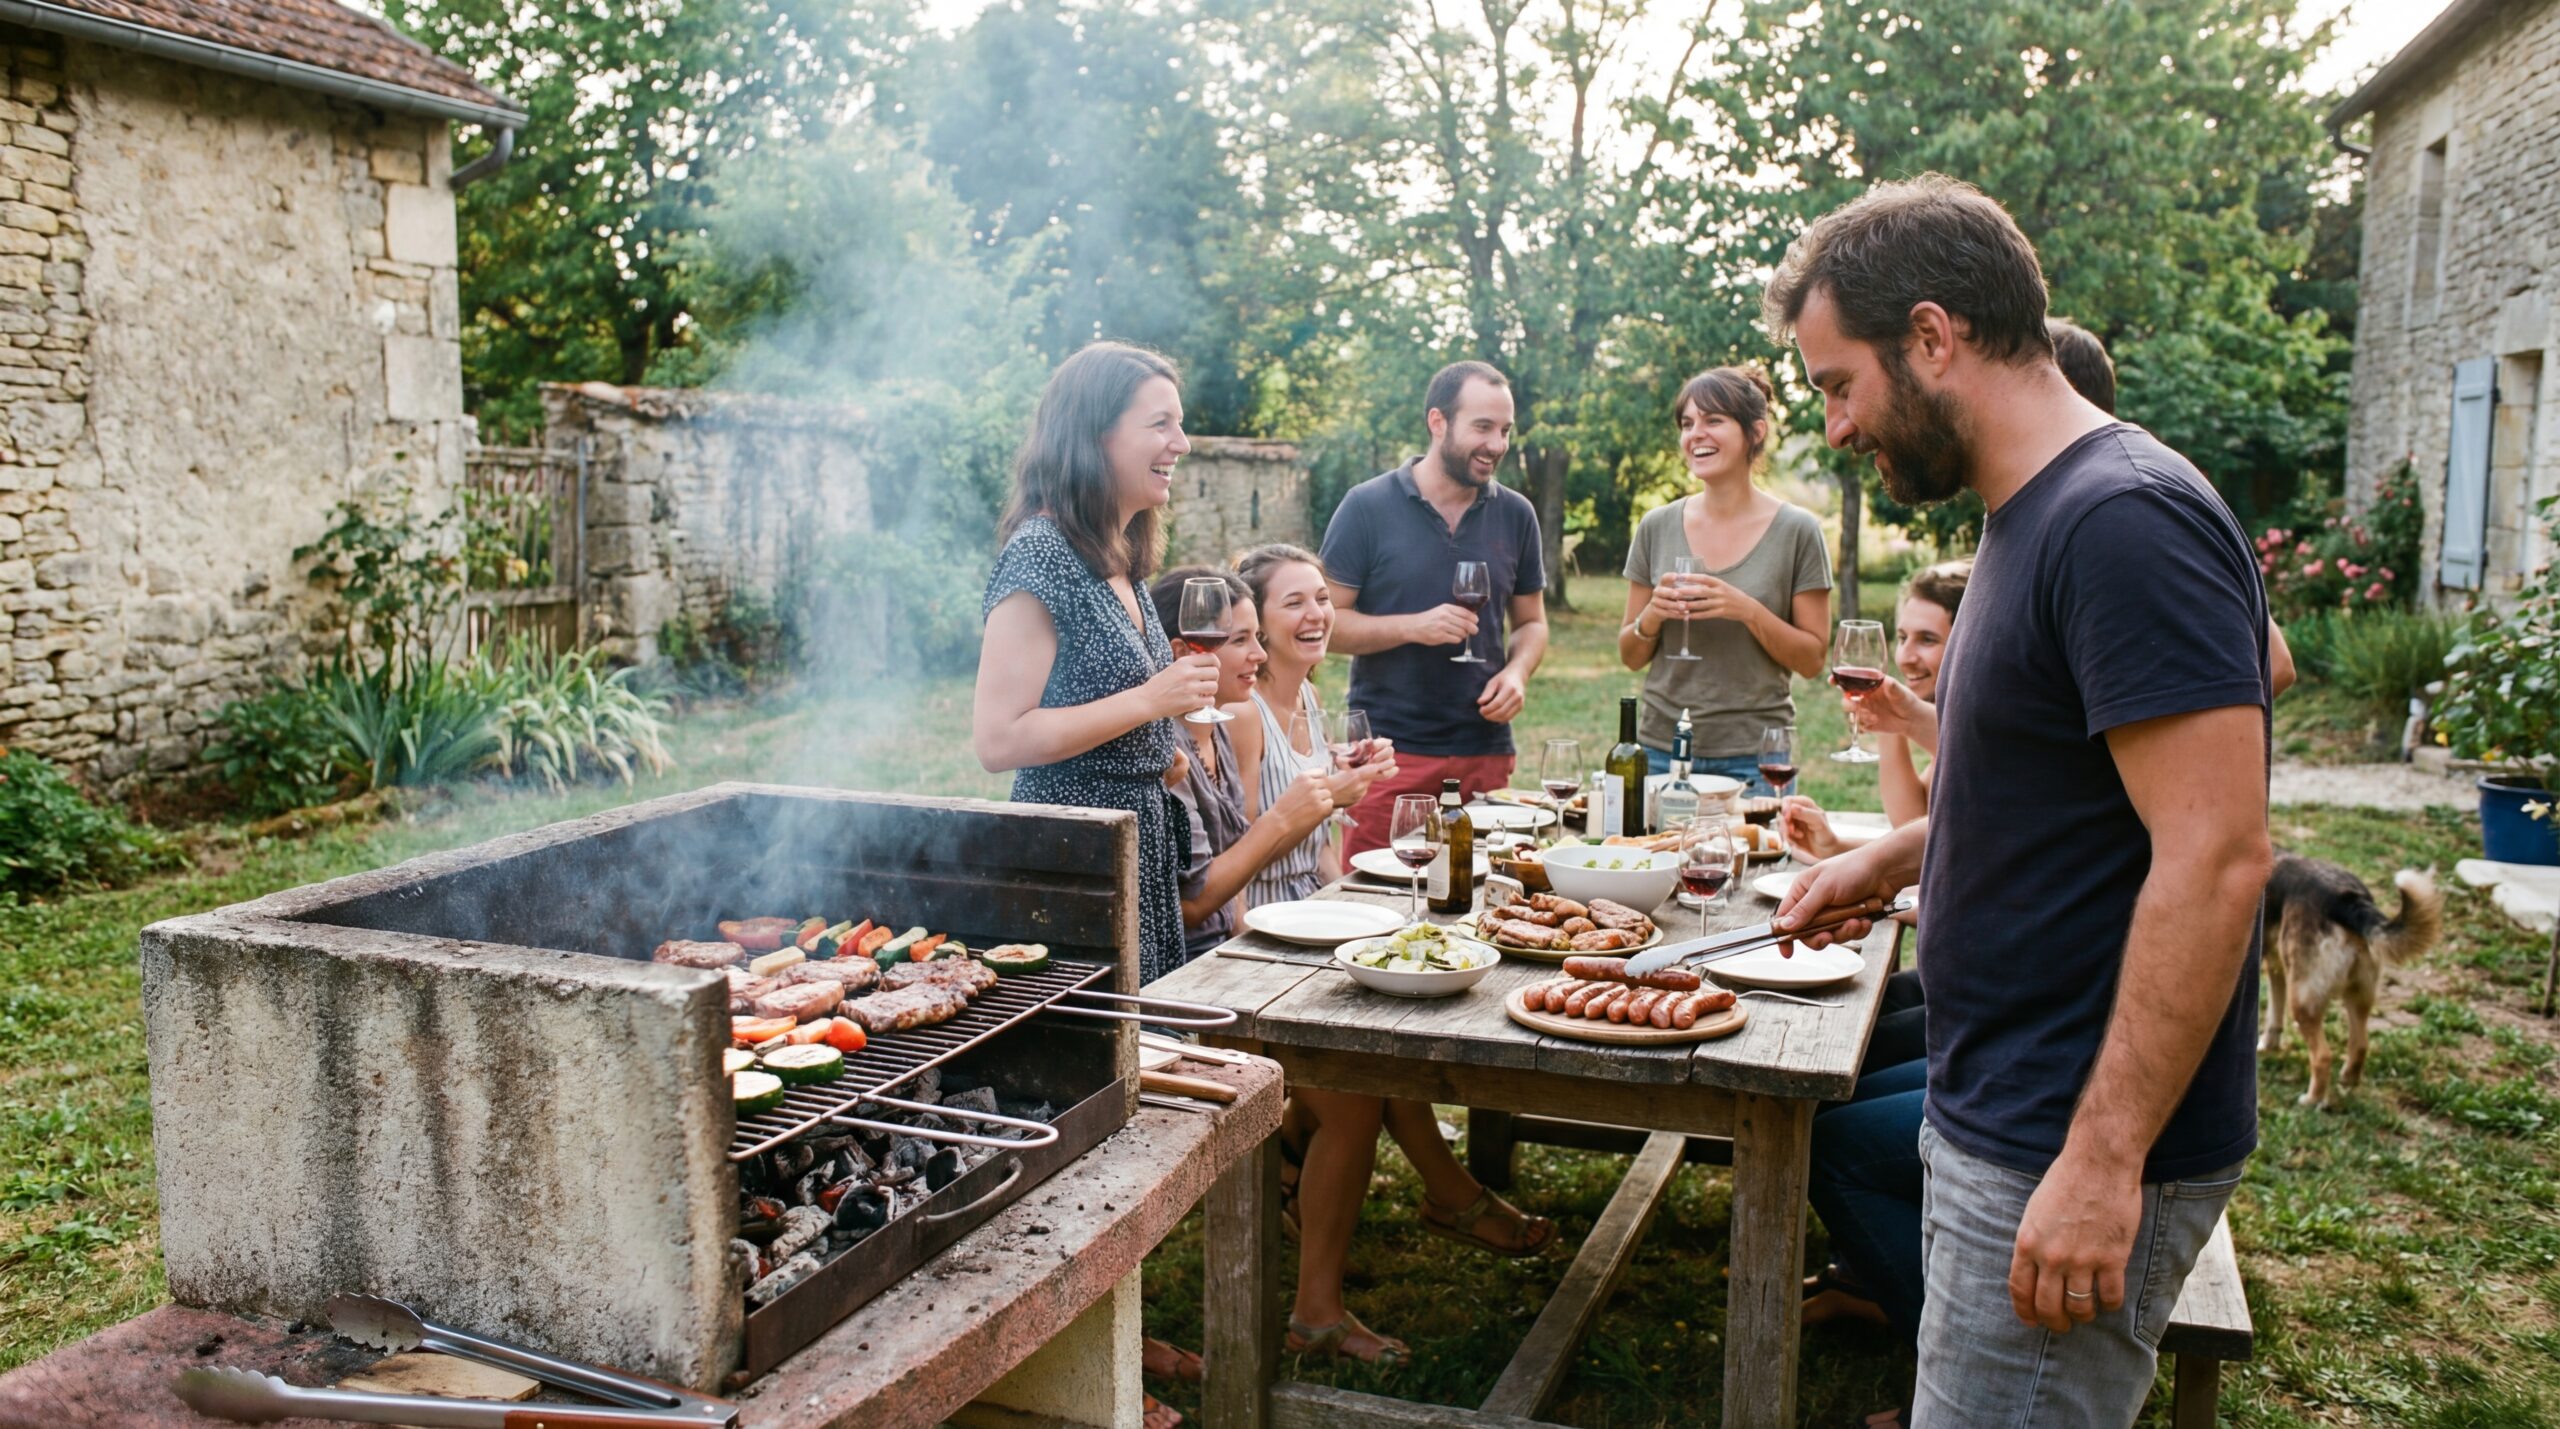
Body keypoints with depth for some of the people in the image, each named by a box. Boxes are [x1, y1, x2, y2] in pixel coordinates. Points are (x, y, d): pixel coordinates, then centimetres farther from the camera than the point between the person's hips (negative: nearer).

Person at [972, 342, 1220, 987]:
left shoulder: (1118, 558, 11)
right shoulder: (1040, 553, -16)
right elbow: (997, 741, -21)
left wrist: (1163, 755, 9)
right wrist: (1149, 701, -20)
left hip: (1141, 839, 9)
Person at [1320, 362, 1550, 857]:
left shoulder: (1515, 514, 9)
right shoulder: (1367, 507, -3)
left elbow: (1531, 621, 18)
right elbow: (1325, 620, -4)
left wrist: (1517, 672, -3)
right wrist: (1413, 627, -17)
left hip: (1486, 753, 4)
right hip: (1388, 752, -3)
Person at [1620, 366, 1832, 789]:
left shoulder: (1797, 531, -4)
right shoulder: (1657, 527, 4)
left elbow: (1812, 661, -2)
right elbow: (1631, 657, 10)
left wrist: (1748, 611, -17)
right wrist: (1652, 615, -11)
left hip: (1753, 757, -2)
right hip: (1661, 749, 2)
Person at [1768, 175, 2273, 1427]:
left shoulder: (2123, 521, -20)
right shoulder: (2035, 519, 11)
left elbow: (2215, 855, -25)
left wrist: (2103, 1163, -24)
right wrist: (1893, 857, 11)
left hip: (2077, 1157, -9)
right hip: (1995, 1124, 10)